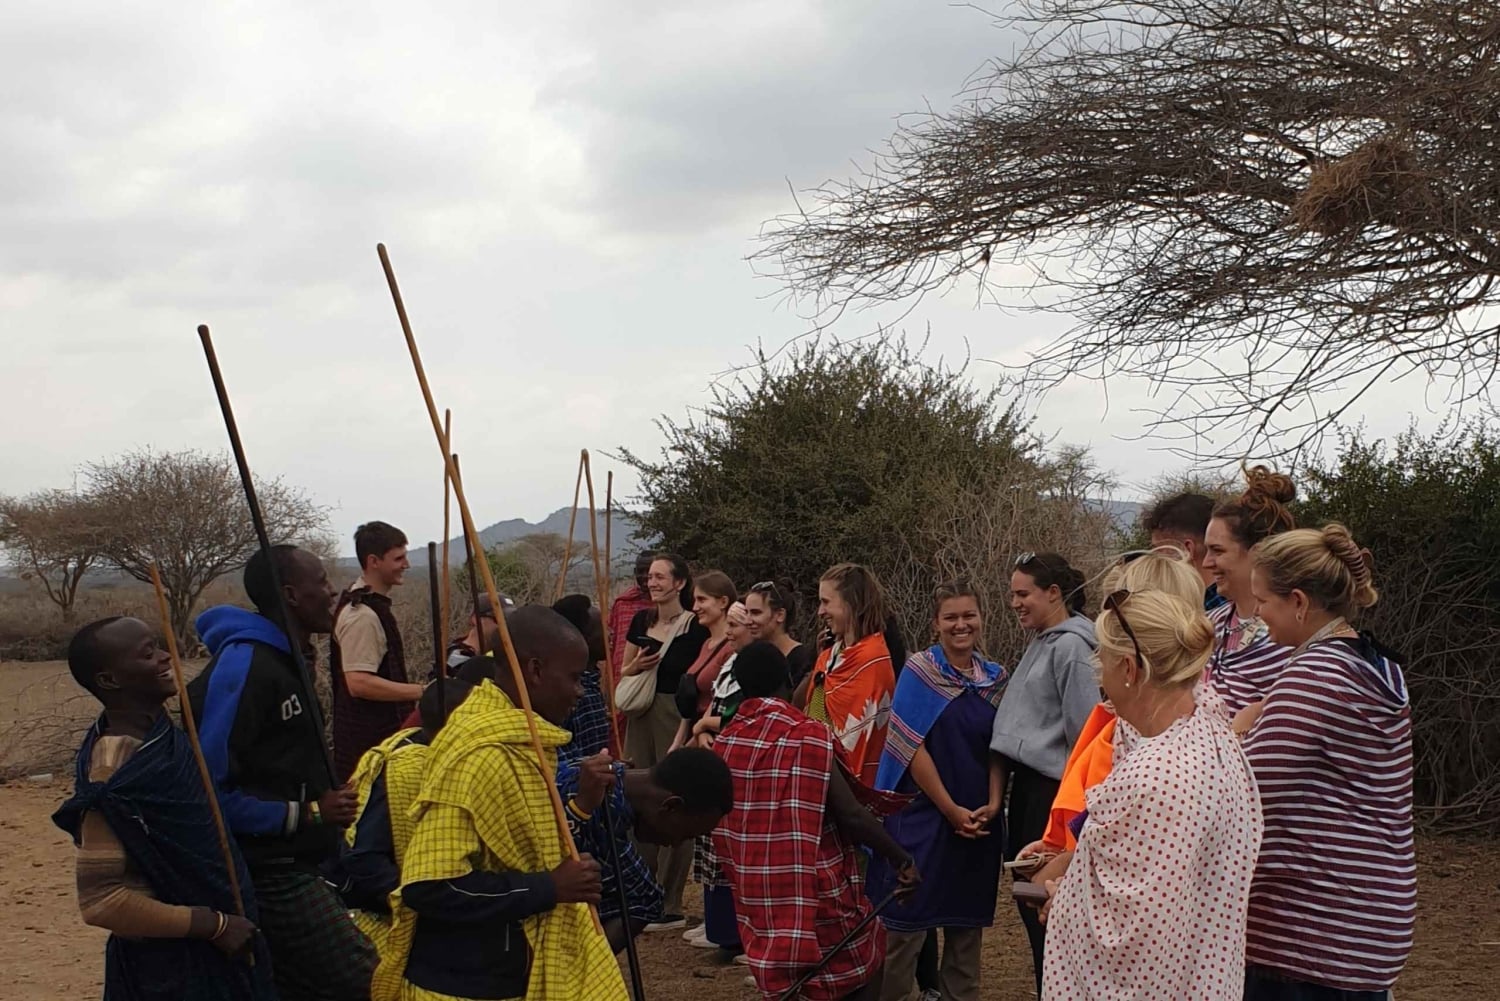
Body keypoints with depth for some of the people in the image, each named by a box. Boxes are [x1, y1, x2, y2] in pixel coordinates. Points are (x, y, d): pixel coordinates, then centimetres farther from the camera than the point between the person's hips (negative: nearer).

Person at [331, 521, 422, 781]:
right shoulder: (361, 615, -20)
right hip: (368, 740, -10)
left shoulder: (370, 604, 12)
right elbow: (358, 682, -26)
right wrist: (422, 691, -25)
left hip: (382, 734, 10)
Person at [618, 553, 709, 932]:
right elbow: (622, 674, 18)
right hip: (642, 717, 6)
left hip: (678, 718, -6)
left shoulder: (697, 627, -7)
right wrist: (636, 666, -3)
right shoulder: (641, 621, 11)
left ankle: (669, 906, 3)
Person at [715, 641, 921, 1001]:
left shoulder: (725, 741, 3)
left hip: (757, 893, 5)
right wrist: (901, 858, -7)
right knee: (860, 961, 14)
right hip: (816, 889, -5)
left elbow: (725, 824, 8)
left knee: (782, 972, 18)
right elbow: (851, 815, -16)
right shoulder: (810, 736, -12)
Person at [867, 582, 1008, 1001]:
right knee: (906, 923, -2)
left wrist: (993, 803, -7)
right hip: (924, 814, -5)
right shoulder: (919, 671, -7)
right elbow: (912, 747, -11)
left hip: (978, 822, 5)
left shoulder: (995, 678, 7)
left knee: (968, 921, 11)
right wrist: (952, 810, -12)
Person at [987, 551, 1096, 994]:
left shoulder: (1071, 647, -14)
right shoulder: (1040, 644, 14)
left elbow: (1083, 730, -16)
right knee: (1028, 897, 13)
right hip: (1027, 785, 9)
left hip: (1052, 789, -9)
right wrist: (999, 792, 18)